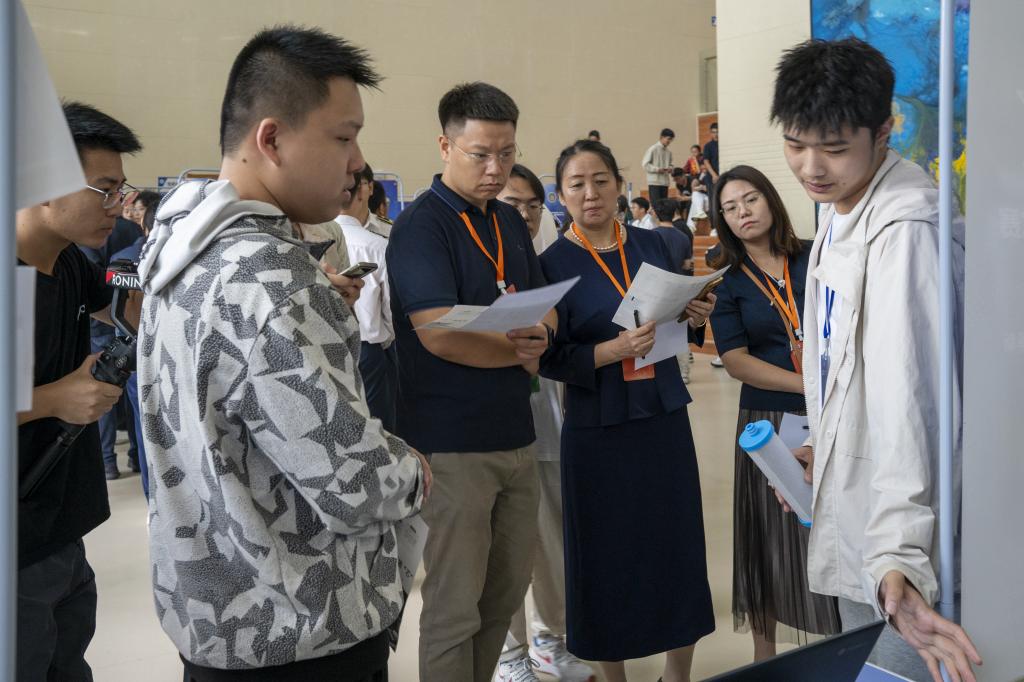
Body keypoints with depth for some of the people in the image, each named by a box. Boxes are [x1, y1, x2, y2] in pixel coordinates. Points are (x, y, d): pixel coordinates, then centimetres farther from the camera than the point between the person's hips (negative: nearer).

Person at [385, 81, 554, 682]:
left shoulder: (511, 222, 12)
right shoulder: (421, 225, -11)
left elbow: (546, 311, 12)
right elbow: (438, 334, -21)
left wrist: (533, 332, -12)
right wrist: (518, 350, -8)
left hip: (516, 435, 7)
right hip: (454, 445, -7)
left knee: (506, 593, 17)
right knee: (455, 606, 4)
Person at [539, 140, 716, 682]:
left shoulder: (652, 245, 7)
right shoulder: (553, 264, -5)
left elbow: (681, 326, 14)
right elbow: (550, 358, -9)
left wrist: (697, 319, -8)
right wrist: (614, 349, -23)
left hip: (665, 417, 4)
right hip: (598, 429, -3)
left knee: (678, 545, 7)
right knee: (609, 553, 5)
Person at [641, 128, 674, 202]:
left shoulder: (668, 152, 12)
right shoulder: (653, 149, -6)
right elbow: (645, 164, -8)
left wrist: (670, 168, -2)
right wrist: (657, 169, -18)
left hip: (665, 182, 6)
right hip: (654, 182, -6)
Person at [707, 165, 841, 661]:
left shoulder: (815, 259, 4)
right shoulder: (727, 282, 1)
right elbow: (736, 361, -8)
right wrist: (810, 384, -16)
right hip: (770, 422, -1)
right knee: (774, 537, 9)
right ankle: (764, 654, 25)